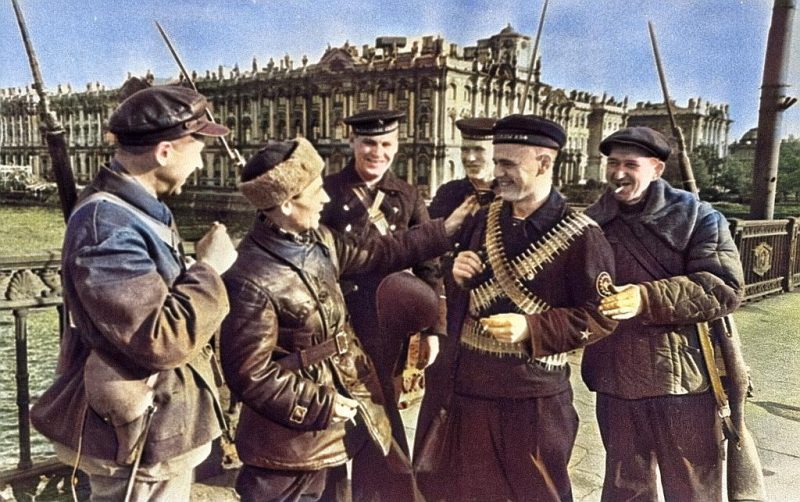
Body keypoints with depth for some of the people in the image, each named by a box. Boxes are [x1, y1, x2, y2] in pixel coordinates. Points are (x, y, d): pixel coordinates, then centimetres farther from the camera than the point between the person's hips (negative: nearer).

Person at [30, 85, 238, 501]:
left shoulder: (138, 209, 7)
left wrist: (201, 269, 4)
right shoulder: (108, 226, -27)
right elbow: (161, 340, -31)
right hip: (140, 442, -10)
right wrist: (208, 268, -20)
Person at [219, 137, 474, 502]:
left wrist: (444, 231, 11)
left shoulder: (318, 240, -4)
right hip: (294, 433, -8)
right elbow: (250, 374, -24)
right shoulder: (250, 279, -29)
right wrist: (322, 405, -18)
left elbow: (377, 254, 12)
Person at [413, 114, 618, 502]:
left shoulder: (580, 236, -13)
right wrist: (461, 276, -6)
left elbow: (601, 316, -12)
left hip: (528, 396, -6)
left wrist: (530, 329, -22)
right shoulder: (486, 218, 7)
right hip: (460, 384, 6)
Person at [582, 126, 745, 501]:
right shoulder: (592, 223, 5)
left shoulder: (696, 217, -5)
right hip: (615, 380, 3)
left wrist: (647, 298, -28)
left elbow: (725, 287, -17)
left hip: (684, 379, -3)